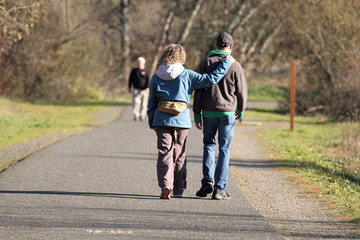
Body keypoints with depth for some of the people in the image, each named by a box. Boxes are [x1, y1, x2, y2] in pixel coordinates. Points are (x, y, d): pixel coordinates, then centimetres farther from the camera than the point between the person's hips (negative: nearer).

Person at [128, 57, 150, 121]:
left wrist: (147, 88, -18)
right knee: (136, 102, -17)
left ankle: (142, 116, 14)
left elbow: (148, 80, -5)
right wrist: (129, 87, 9)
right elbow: (130, 79, 15)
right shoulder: (134, 70, 8)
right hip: (136, 89, 0)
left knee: (143, 104, 3)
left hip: (144, 90, 0)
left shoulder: (146, 71, 4)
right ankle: (135, 115, -21)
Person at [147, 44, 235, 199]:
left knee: (165, 153, 1)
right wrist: (226, 63, 4)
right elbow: (211, 79, -5)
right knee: (179, 155, 10)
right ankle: (178, 190, 16)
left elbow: (152, 103, 10)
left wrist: (152, 122, 19)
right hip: (181, 120, -1)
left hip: (161, 119, 1)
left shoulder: (156, 77, 5)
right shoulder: (186, 75, -4)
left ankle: (165, 186, -16)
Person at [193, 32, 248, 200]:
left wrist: (197, 115, 4)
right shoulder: (235, 66, -4)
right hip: (227, 112, -2)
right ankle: (219, 188, -2)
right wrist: (240, 111, 18)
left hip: (208, 112, 2)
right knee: (224, 150, 2)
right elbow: (242, 92, 0)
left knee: (209, 145, 17)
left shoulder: (205, 63, 1)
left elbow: (198, 91, -1)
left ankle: (207, 181, 4)